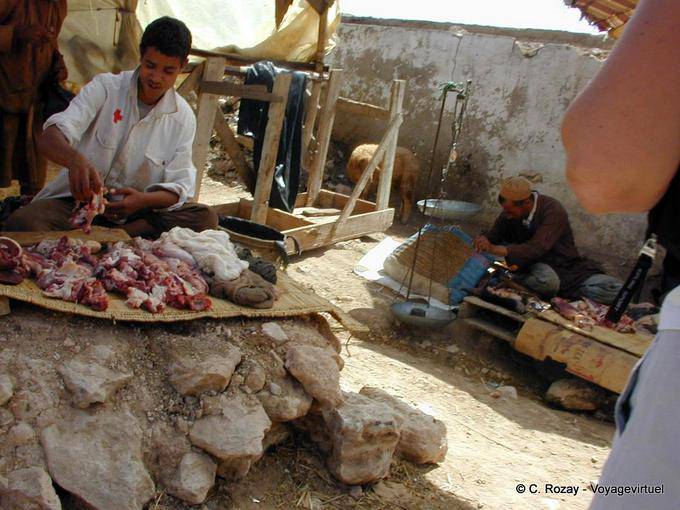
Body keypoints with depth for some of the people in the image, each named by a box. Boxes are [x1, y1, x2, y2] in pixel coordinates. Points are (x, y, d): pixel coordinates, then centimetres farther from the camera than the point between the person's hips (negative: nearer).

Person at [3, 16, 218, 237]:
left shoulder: (183, 118, 0)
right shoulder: (105, 88, -7)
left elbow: (179, 187, -5)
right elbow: (50, 138, -20)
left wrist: (144, 200, -27)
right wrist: (75, 159, -45)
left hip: (135, 211, 2)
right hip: (78, 199, -1)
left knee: (205, 218, -25)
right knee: (22, 222, -30)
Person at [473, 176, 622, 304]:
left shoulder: (553, 210, -20)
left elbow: (536, 249, -30)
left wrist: (496, 249, -38)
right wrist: (484, 240, -21)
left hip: (566, 267, 0)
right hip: (538, 267, 0)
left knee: (615, 291, -21)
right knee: (546, 280, -38)